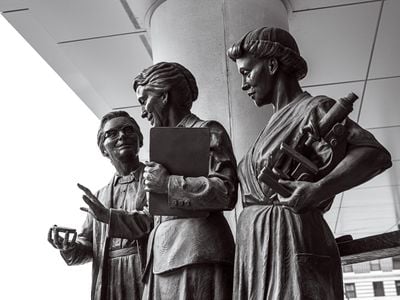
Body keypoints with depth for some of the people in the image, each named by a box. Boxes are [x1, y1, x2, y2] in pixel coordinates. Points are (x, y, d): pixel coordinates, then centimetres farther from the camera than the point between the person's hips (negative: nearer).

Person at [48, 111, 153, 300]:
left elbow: (155, 219, -13)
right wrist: (70, 250, -3)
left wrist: (108, 216, -22)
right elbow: (88, 244, 18)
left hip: (146, 276, -4)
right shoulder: (99, 196, 17)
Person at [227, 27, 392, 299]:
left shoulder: (314, 110, -3)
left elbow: (377, 156, -17)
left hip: (291, 254, -9)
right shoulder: (280, 122, 24)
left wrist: (317, 190, -28)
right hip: (262, 256, 9)